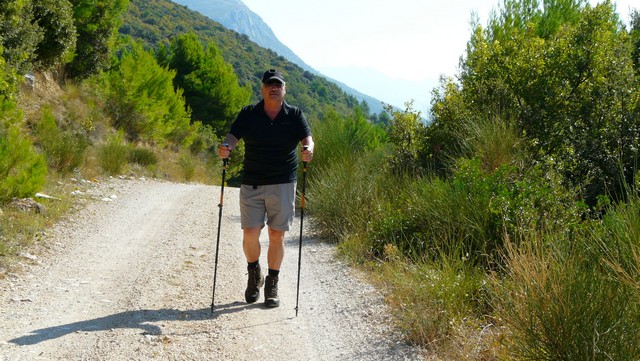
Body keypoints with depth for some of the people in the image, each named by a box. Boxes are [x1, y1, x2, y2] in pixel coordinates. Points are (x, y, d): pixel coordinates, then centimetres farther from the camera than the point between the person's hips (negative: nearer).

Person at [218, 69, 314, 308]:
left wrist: (308, 150, -31)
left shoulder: (294, 115, 4)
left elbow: (307, 138, -7)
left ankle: (272, 284, 16)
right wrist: (226, 147, -29)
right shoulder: (248, 114, 4)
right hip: (251, 183, 0)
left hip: (283, 184, 0)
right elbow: (233, 136, -6)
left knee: (277, 235, 2)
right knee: (250, 233, -5)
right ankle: (254, 273, 23)